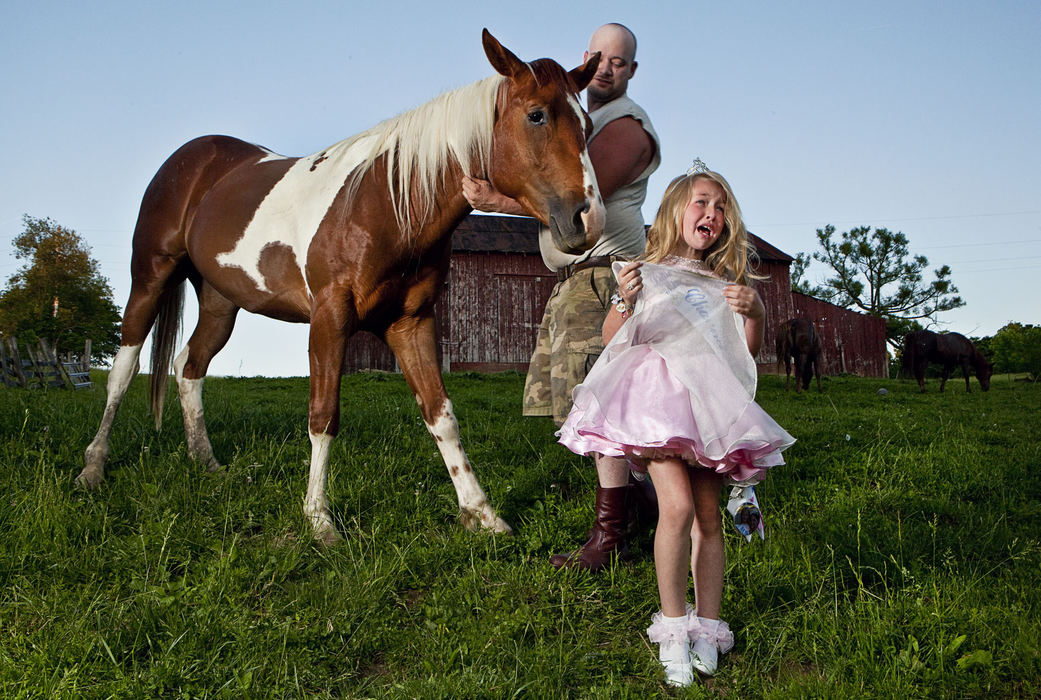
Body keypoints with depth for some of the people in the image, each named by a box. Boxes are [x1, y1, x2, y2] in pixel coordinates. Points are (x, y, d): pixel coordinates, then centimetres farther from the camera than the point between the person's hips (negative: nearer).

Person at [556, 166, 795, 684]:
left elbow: (750, 350, 16)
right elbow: (611, 338, 3)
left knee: (708, 516, 3)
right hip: (658, 394, -4)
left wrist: (754, 312, -1)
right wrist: (625, 302, -15)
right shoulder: (647, 271, 7)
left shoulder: (724, 282, 16)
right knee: (677, 506, -18)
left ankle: (706, 627, 13)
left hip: (709, 401, 4)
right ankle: (673, 626, -6)